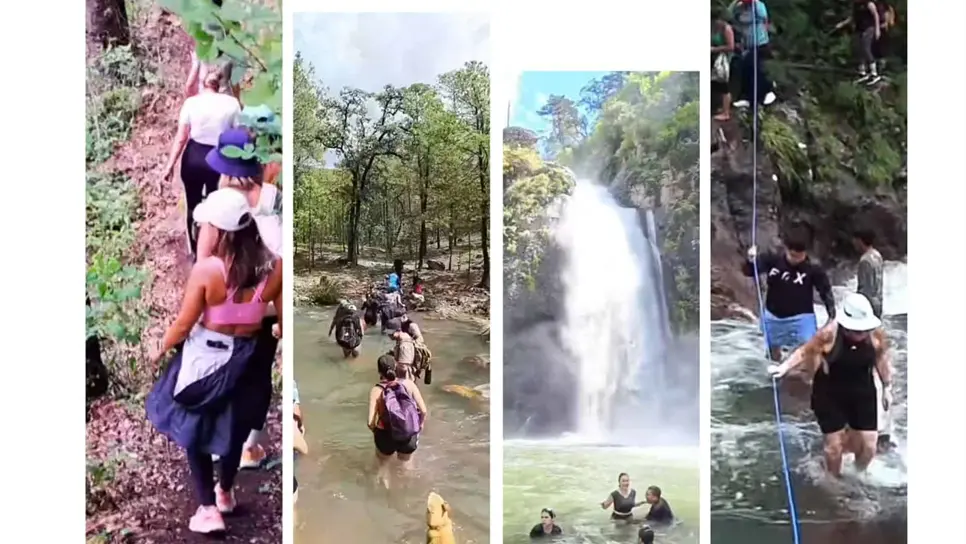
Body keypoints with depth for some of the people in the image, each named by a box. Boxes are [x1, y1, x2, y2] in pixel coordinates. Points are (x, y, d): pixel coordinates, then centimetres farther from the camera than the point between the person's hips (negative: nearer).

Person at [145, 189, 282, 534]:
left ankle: (209, 510, 19)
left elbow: (183, 325, -15)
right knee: (234, 427, 24)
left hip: (205, 358, -4)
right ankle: (225, 493, 45)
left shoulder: (207, 270, -25)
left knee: (194, 430, 16)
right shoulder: (274, 268, -16)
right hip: (247, 359, 4)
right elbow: (284, 321, -4)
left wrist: (160, 350, 5)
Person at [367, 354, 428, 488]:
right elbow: (424, 411, -13)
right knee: (406, 465, 35)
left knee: (383, 466, 32)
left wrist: (375, 430, 0)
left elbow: (371, 422, -23)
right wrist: (420, 426, 8)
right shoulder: (408, 384, -13)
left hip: (386, 437, -2)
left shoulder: (376, 390, -18)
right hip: (410, 437, 2)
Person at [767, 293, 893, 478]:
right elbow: (804, 352, -10)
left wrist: (887, 387, 9)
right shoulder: (829, 334, -24)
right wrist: (783, 367, -15)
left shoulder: (876, 333, -13)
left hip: (862, 395, 3)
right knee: (834, 444, 8)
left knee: (868, 446, 9)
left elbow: (882, 360, 4)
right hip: (830, 396, -3)